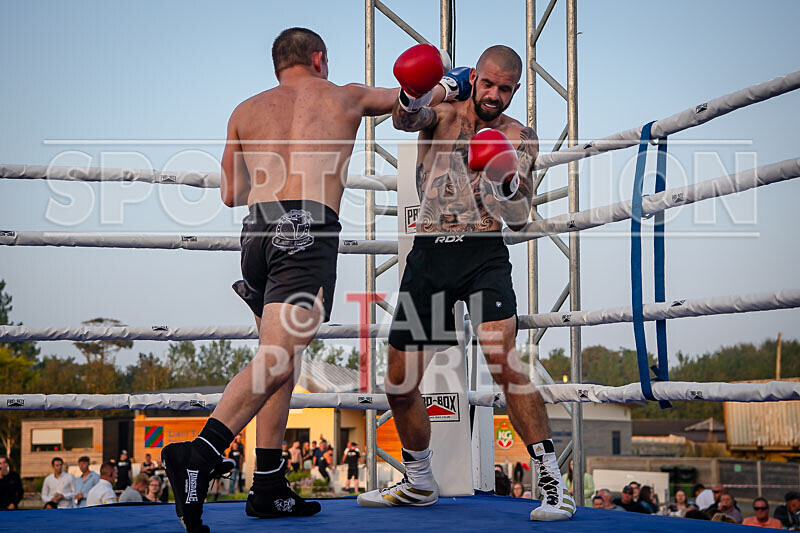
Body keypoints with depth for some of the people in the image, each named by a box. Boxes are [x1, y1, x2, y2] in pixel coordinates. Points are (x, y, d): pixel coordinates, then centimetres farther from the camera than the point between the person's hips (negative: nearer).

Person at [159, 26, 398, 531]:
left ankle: (270, 488, 15)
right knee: (278, 360, -15)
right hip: (308, 230, -5)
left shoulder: (246, 111, 23)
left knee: (281, 359, 15)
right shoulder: (345, 97, 18)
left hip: (258, 230, 5)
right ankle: (200, 454, -33)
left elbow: (231, 194, 25)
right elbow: (405, 98, 37)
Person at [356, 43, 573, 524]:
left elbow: (519, 217, 1)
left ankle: (553, 484, -15)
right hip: (429, 253, 2)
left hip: (484, 254, -2)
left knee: (506, 364, -23)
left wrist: (506, 181, -21)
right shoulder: (441, 111, 9)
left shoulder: (521, 139, 8)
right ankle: (420, 484, 28)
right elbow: (405, 118, -15)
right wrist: (414, 93, -39)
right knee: (400, 383, 6)